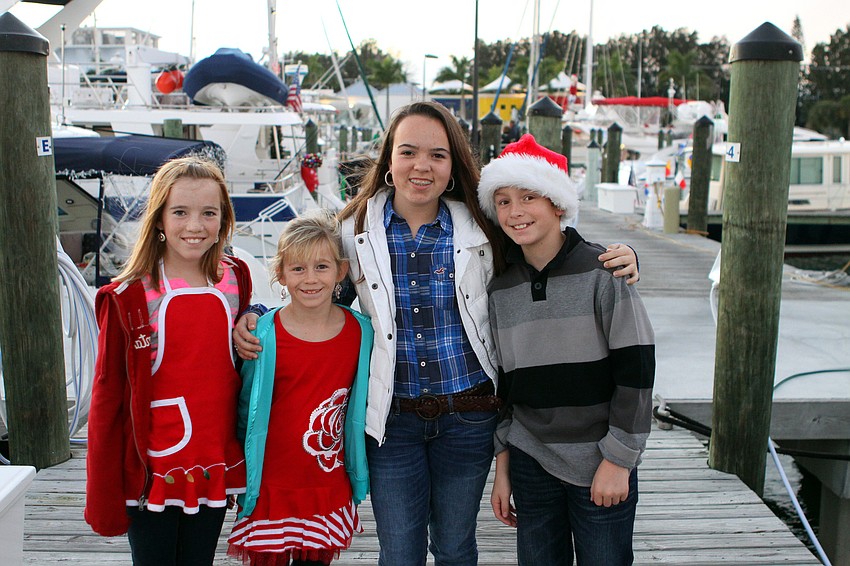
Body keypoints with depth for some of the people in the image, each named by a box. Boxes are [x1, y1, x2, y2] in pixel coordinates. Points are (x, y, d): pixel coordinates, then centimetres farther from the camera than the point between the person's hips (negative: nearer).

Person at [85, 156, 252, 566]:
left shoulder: (235, 279, 1)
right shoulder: (127, 296, -10)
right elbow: (107, 398, -7)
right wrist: (104, 495, -5)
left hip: (215, 467, 3)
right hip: (151, 470, -3)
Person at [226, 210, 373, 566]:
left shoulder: (361, 332, -5)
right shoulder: (263, 335, -12)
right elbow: (245, 409, 0)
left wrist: (358, 477, 10)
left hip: (330, 490, 2)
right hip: (271, 488, -2)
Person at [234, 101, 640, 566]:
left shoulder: (481, 230, -4)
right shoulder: (354, 231, -2)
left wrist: (615, 261, -10)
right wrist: (254, 321, -6)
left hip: (468, 417, 0)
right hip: (391, 420, 0)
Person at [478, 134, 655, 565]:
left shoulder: (602, 272, -9)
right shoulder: (501, 287, 4)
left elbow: (636, 369, -9)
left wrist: (617, 460, -10)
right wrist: (502, 467, 11)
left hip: (601, 464, -3)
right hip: (532, 464, 4)